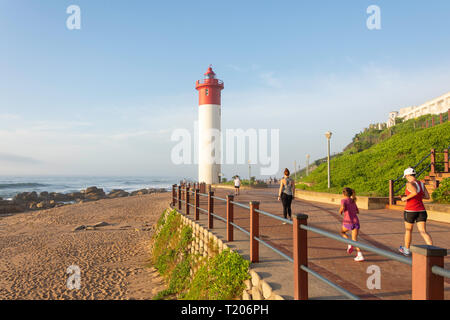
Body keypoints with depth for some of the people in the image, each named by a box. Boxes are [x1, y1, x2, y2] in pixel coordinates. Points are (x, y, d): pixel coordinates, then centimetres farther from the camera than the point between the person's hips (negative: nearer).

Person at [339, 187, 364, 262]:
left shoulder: (343, 200, -2)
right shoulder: (353, 201, 17)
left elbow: (342, 208, -22)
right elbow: (357, 212, 26)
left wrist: (340, 212, -1)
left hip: (348, 221, -4)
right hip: (356, 221, 5)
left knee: (342, 232, 25)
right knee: (354, 240, 4)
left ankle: (350, 244, 3)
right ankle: (360, 255, -14)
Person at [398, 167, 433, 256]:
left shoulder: (409, 183, -12)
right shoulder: (421, 184, 8)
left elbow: (415, 192, -30)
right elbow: (427, 196, 8)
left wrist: (406, 198, -15)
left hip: (410, 211, -5)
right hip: (421, 211, 5)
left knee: (408, 230, 15)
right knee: (423, 232, 1)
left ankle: (406, 250, 30)